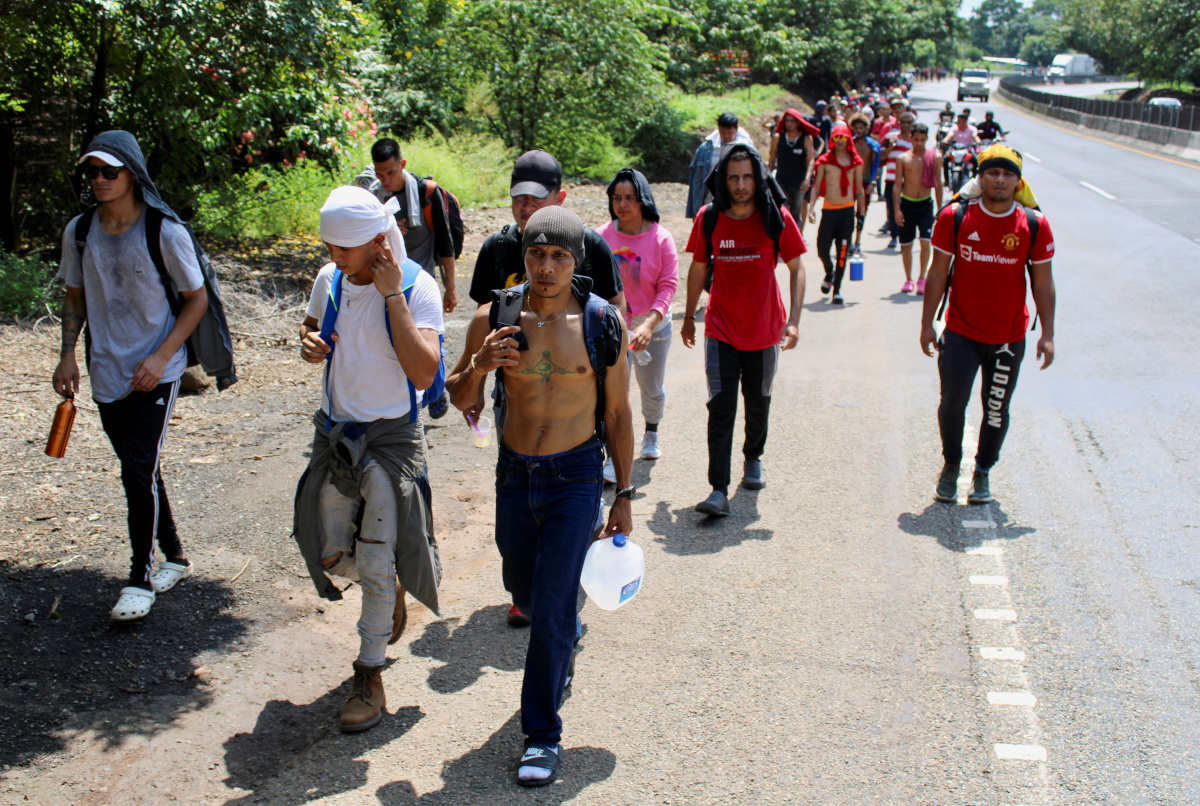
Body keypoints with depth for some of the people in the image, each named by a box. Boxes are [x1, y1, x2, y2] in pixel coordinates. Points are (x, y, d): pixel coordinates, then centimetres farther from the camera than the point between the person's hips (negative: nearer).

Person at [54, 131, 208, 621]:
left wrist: (160, 358, -14)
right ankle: (174, 557, 30)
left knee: (139, 470, -11)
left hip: (156, 374, -5)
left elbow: (197, 299, -6)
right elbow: (75, 296, 15)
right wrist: (68, 354, 2)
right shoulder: (79, 231, 2)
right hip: (106, 374, 5)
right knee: (138, 470, 13)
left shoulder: (165, 231, -11)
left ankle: (141, 578, 3)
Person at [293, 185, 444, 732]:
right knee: (332, 554, 11)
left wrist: (392, 297, -28)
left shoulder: (416, 287, -17)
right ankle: (391, 592, 44)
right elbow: (312, 329, 18)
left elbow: (423, 373, -27)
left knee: (376, 564, -2)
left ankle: (370, 673, 16)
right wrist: (309, 345, -7)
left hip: (392, 439, -5)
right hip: (335, 433, 5)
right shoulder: (329, 280, -1)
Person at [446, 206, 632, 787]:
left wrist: (624, 495, 3)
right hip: (515, 476, 3)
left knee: (552, 605, -7)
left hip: (576, 478, -3)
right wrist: (478, 367, -22)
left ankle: (543, 733, 10)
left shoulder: (602, 324, -11)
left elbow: (617, 412, 0)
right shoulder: (495, 318, -8)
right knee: (524, 591, 20)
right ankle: (563, 649, 54)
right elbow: (457, 399, 1)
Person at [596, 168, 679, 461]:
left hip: (654, 324, 1)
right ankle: (614, 455, -1)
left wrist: (649, 324, -26)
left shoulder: (661, 238, -11)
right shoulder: (601, 237, -8)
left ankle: (651, 434, 46)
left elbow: (668, 285, -13)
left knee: (653, 388, 18)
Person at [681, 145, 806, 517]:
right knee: (720, 406, -8)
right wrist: (689, 317, 14)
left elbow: (796, 269, -3)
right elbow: (698, 269, 7)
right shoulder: (708, 219, -6)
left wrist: (794, 320, -14)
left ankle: (753, 458, 44)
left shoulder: (777, 218, -9)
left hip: (765, 329, 0)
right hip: (721, 328, 0)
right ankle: (719, 490, -10)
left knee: (758, 403, 15)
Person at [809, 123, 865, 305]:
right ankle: (829, 273, 29)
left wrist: (862, 213, 8)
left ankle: (837, 289, 6)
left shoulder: (856, 162, 4)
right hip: (829, 210, 0)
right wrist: (812, 207, -8)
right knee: (822, 249, -3)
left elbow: (859, 189, 10)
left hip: (848, 210, 0)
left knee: (843, 252, -1)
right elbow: (816, 186, 4)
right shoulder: (824, 161, 2)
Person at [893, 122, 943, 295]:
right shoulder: (903, 158, 0)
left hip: (925, 204, 0)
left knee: (925, 241, -14)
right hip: (907, 204, 0)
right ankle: (908, 279, 21)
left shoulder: (935, 157, 1)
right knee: (906, 245, 7)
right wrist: (897, 209, -8)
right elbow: (897, 185, 0)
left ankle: (922, 278, -2)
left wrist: (939, 208, 6)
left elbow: (938, 184, 7)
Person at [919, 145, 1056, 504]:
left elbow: (1043, 281, 2)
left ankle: (983, 472, 30)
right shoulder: (955, 217, -5)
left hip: (1009, 337, 1)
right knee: (952, 401, -6)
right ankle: (951, 464, 20)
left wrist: (1047, 334, -1)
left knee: (996, 410, 9)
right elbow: (938, 272, 1)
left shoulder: (1034, 224, -4)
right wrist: (927, 323, 1)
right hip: (960, 332, -1)